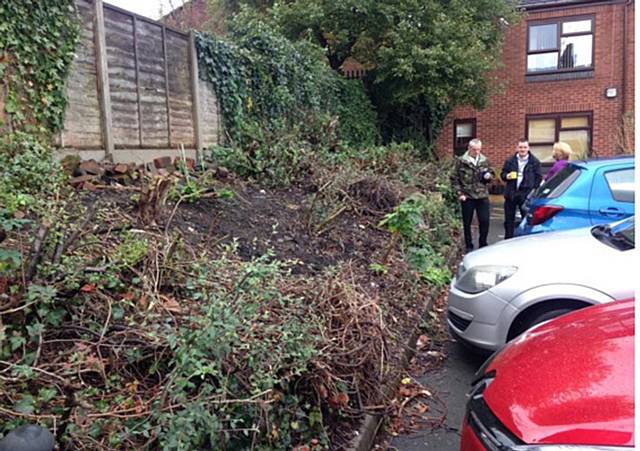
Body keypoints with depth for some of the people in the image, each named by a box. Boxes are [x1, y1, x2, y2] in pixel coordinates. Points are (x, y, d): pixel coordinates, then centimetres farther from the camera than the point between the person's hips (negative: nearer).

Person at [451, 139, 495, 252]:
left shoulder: (485, 161, 7)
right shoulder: (461, 161, -3)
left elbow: (492, 174, 17)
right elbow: (454, 179, -1)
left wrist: (489, 176, -7)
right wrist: (460, 193, -8)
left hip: (482, 196, 2)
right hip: (467, 197, -2)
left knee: (484, 221, 2)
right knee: (467, 223, 6)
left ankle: (483, 244, 20)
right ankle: (469, 246, 19)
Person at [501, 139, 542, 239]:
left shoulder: (535, 162, 0)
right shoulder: (510, 161, 8)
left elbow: (538, 178, -1)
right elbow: (502, 174, 13)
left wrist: (533, 191, -10)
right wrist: (506, 176, -10)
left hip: (527, 195, -2)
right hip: (511, 194, 3)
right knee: (509, 220, 9)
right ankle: (508, 240, 20)